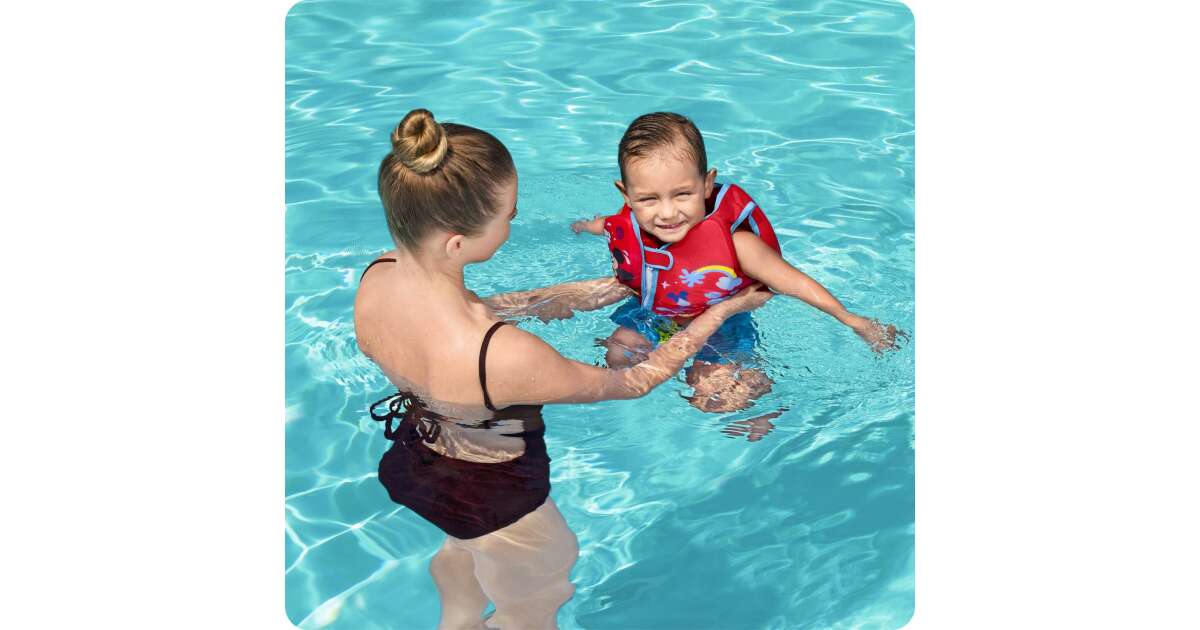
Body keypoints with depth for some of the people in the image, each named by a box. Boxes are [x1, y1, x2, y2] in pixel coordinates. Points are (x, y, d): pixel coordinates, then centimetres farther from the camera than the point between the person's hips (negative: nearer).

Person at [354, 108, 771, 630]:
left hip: (414, 463, 6)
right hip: (496, 500, -6)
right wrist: (720, 312, -13)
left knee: (462, 550, 40)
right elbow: (633, 383, -27)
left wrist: (605, 289, -1)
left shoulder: (375, 279, -25)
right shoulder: (502, 357, -45)